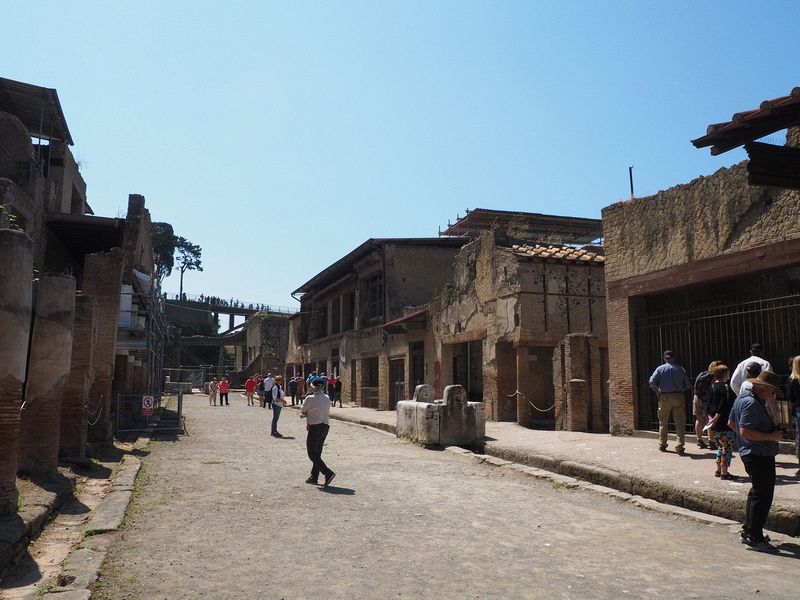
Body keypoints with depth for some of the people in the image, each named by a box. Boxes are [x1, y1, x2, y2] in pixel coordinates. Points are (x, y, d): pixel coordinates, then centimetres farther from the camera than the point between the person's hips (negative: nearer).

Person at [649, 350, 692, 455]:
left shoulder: (660, 369, 0)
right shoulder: (680, 369, 4)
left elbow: (652, 381, -11)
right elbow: (688, 385, 3)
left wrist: (657, 391, 2)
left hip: (665, 397, 0)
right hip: (679, 397, 0)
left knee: (663, 422, 12)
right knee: (680, 422, 2)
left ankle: (662, 445, 21)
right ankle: (680, 447, -4)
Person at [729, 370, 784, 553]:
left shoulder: (742, 397, 12)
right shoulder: (752, 404, -21)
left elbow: (731, 423, 21)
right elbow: (745, 431, -28)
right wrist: (771, 437, -22)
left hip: (751, 453, 11)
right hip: (760, 455, -11)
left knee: (757, 491, 21)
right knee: (763, 495, -6)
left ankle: (748, 531, 30)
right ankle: (754, 538, -3)